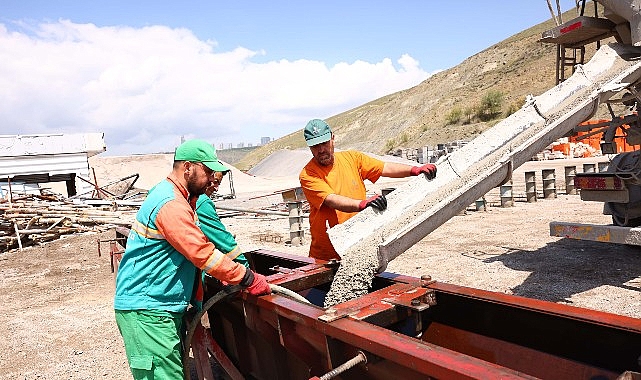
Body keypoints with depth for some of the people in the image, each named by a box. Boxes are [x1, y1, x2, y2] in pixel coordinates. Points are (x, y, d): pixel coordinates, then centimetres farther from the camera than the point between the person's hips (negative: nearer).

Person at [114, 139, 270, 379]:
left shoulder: (178, 198, 15)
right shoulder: (171, 205, -20)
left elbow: (197, 248, 22)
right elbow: (204, 254, -22)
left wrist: (224, 273, 12)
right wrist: (248, 279, -14)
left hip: (165, 307, 10)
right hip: (146, 310, -10)